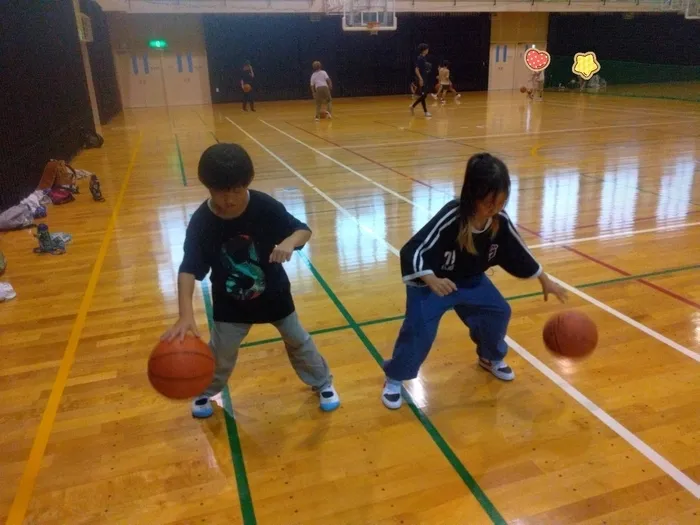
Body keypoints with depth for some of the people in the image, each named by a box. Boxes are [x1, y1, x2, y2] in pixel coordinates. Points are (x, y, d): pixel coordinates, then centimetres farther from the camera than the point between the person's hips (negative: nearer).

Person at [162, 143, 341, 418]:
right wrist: (185, 315, -43)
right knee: (220, 353, 12)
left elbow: (304, 229, -17)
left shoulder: (265, 206, -26)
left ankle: (323, 384, 40)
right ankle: (205, 392, 44)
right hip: (230, 302, 0)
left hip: (273, 293, 0)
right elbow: (188, 270, -28)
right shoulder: (201, 222, -25)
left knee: (298, 341, 15)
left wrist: (291, 241, -43)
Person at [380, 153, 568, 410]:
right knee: (419, 331, -18)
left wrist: (545, 280, 10)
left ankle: (491, 359, 33)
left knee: (498, 312, 2)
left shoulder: (500, 220, -18)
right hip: (431, 282, -6)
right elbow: (412, 251, -37)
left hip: (471, 280, 6)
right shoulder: (450, 218, -37)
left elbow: (517, 252, 1)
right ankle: (394, 379, 4)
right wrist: (431, 280, -54)